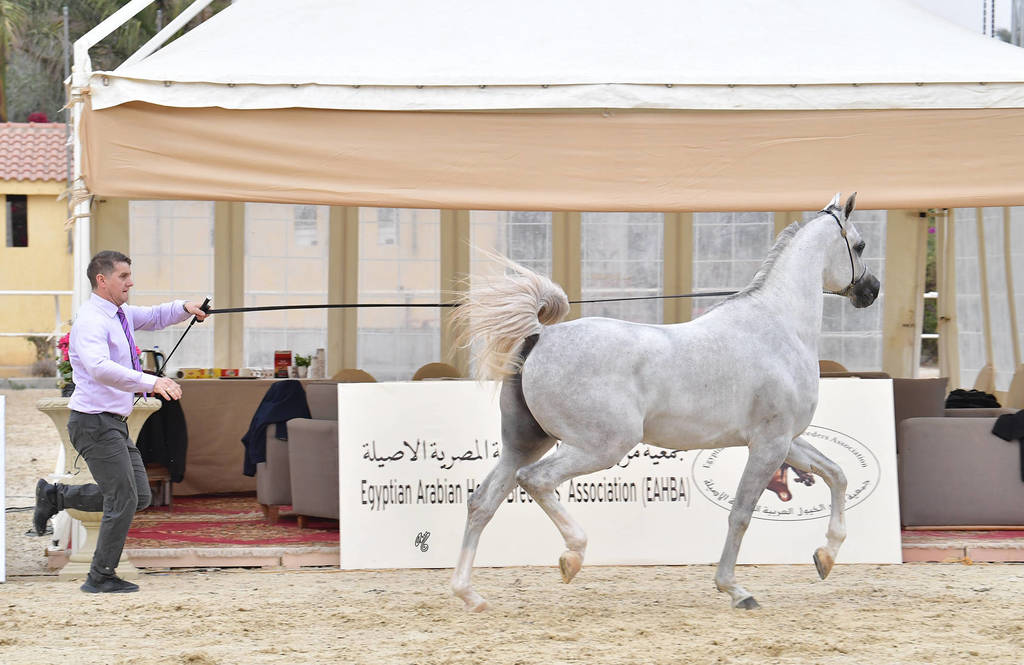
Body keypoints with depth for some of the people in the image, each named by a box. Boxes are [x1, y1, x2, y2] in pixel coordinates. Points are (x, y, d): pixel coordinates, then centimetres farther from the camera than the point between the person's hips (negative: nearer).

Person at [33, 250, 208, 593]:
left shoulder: (120, 314, 11)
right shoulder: (91, 321, -18)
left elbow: (153, 317, 30)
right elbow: (99, 368, -36)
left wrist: (184, 308, 9)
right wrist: (151, 382, -44)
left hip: (114, 423, 9)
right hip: (95, 422, -9)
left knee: (139, 496, 12)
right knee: (123, 500, -6)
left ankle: (56, 495, 21)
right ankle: (101, 578, 7)